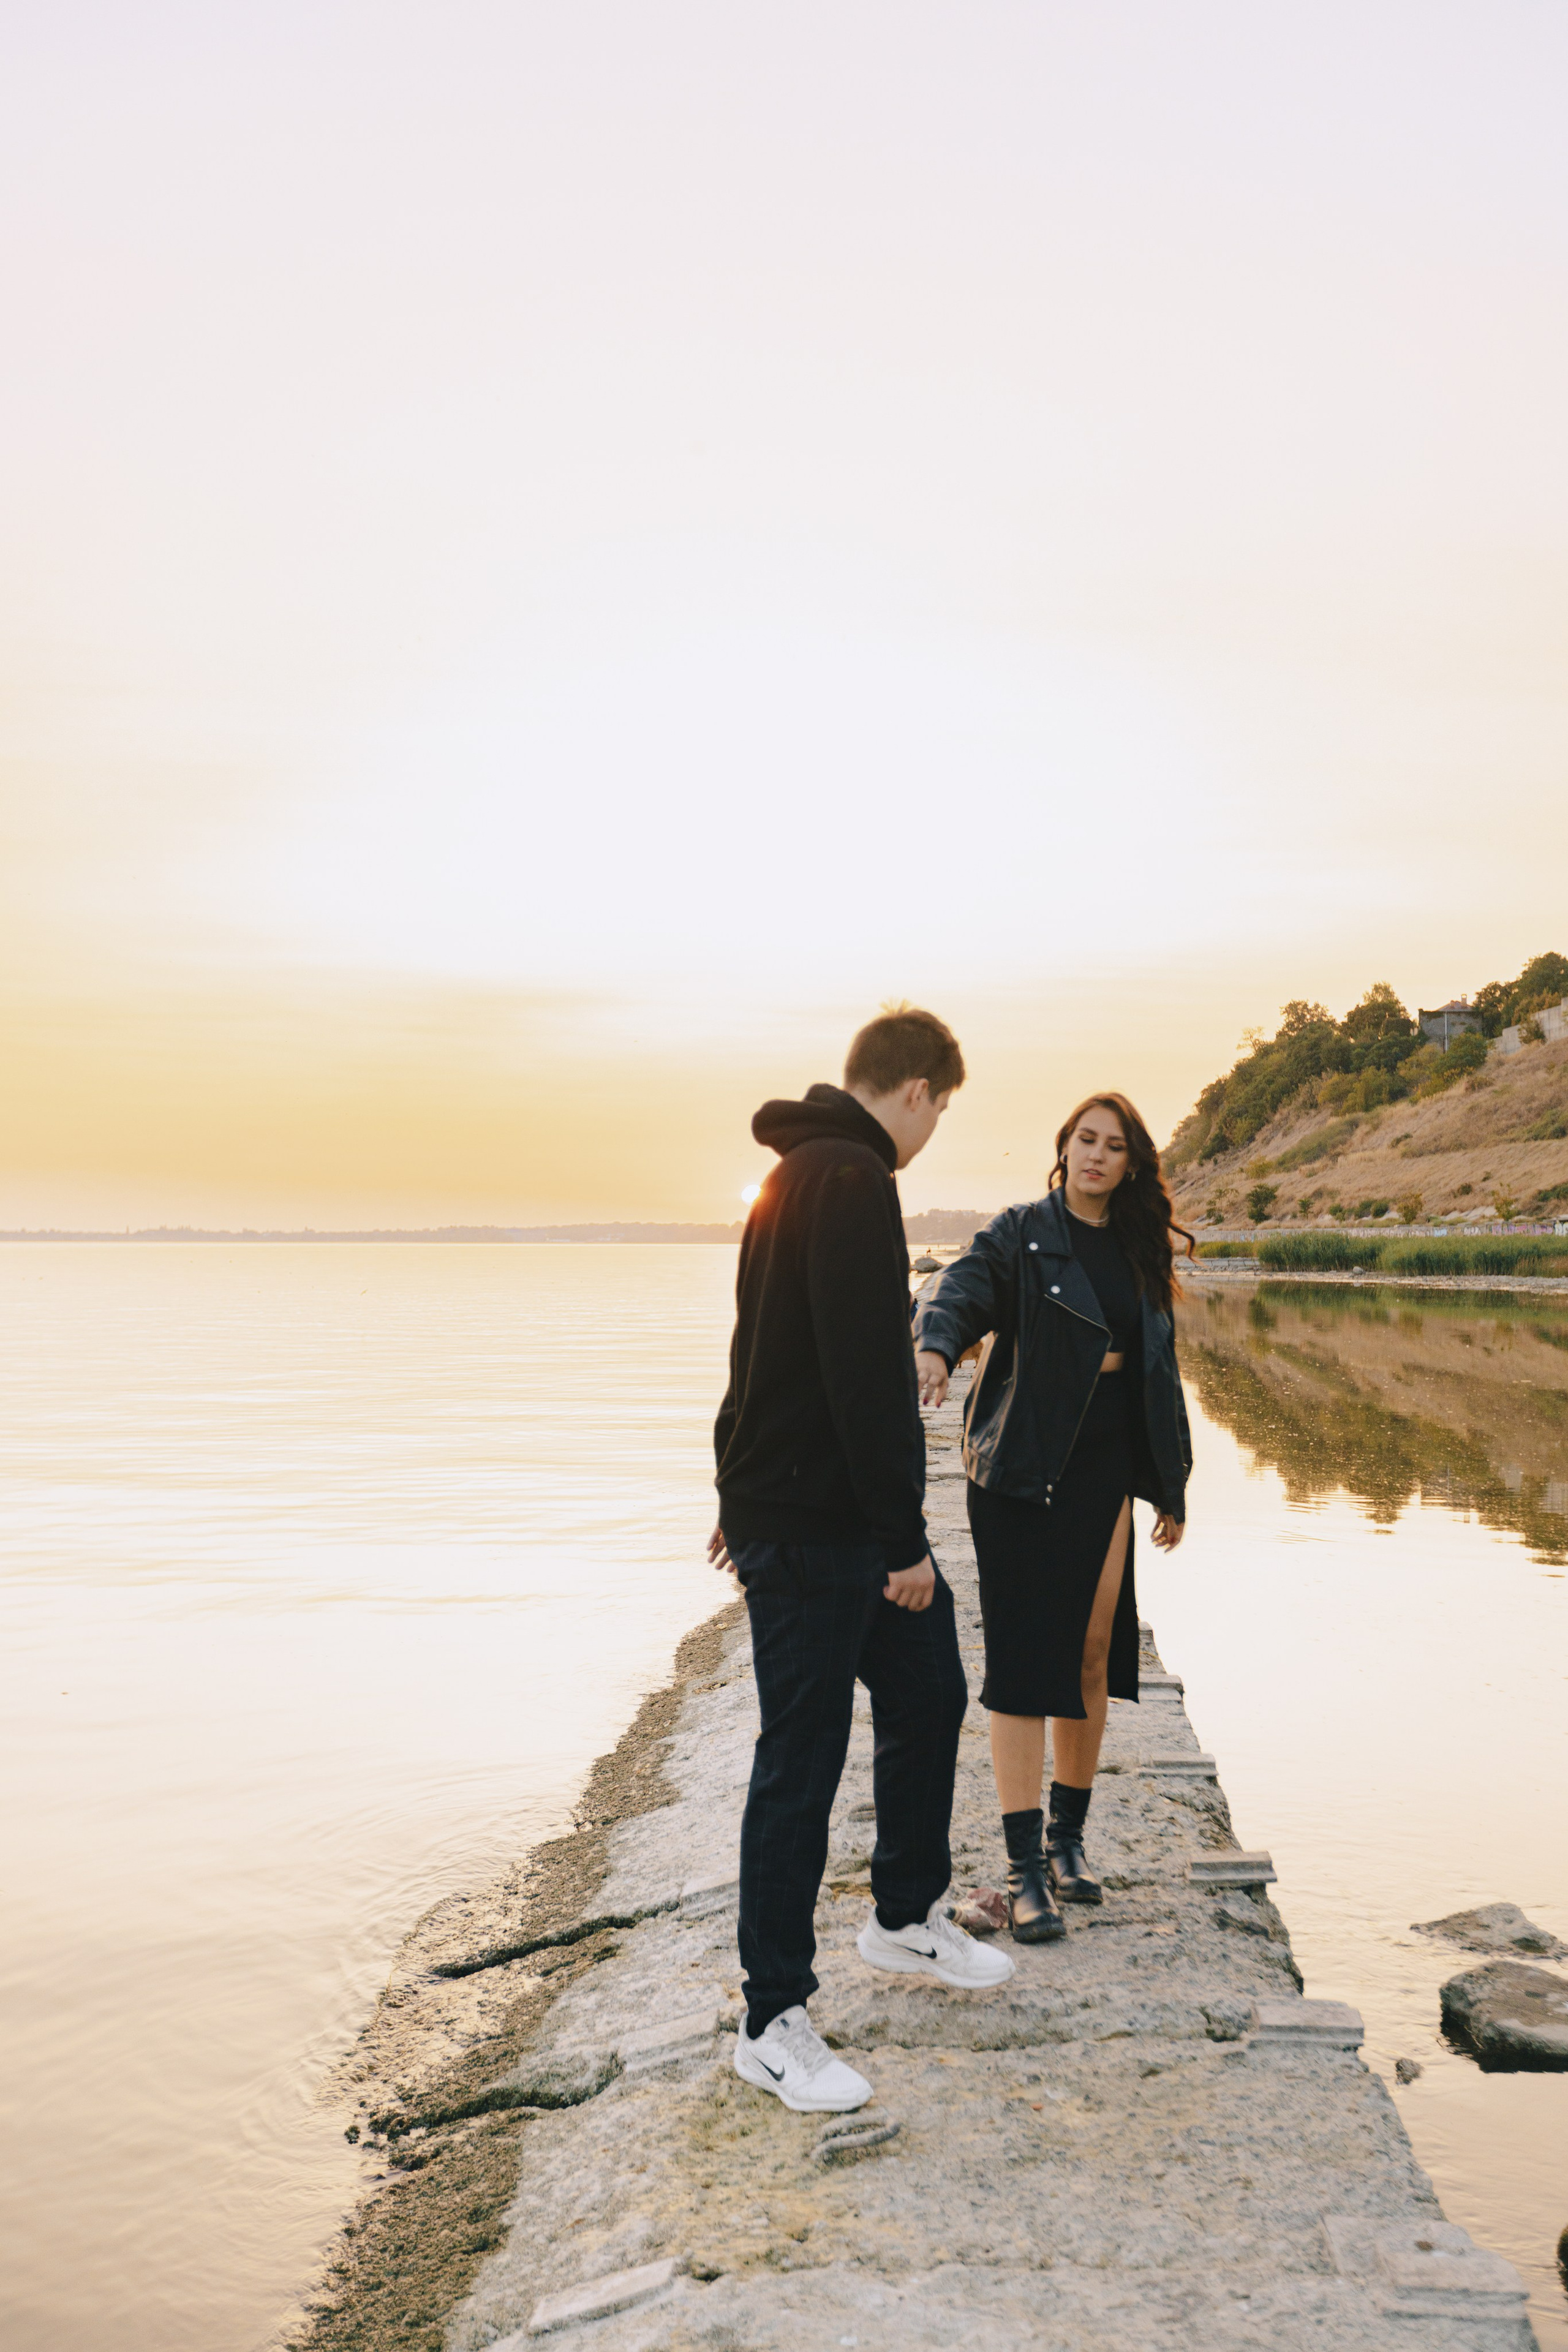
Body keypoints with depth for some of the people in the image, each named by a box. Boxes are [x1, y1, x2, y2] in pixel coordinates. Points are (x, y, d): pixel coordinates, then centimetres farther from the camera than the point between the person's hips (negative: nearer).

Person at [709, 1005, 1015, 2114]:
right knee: (802, 1764, -1)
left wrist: (749, 1492, 29)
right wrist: (904, 1540, -21)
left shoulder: (798, 1176, 15)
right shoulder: (850, 1184, -19)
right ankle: (774, 2024, 13)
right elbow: (869, 1379, -24)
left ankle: (907, 1917, 39)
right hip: (814, 1531, -10)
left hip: (793, 1505, 10)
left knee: (928, 1692, 20)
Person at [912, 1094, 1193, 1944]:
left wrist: (1172, 1486, 17)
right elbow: (962, 1290, -21)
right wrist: (934, 1347, -44)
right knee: (1024, 1661, -5)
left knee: (1093, 1655, 9)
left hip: (1106, 1470, 5)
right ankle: (1024, 1868, 1)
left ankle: (1067, 1840, 26)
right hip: (1024, 1469, -5)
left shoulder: (1140, 1252, 12)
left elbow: (1158, 1372, 17)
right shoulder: (1021, 1233, -3)